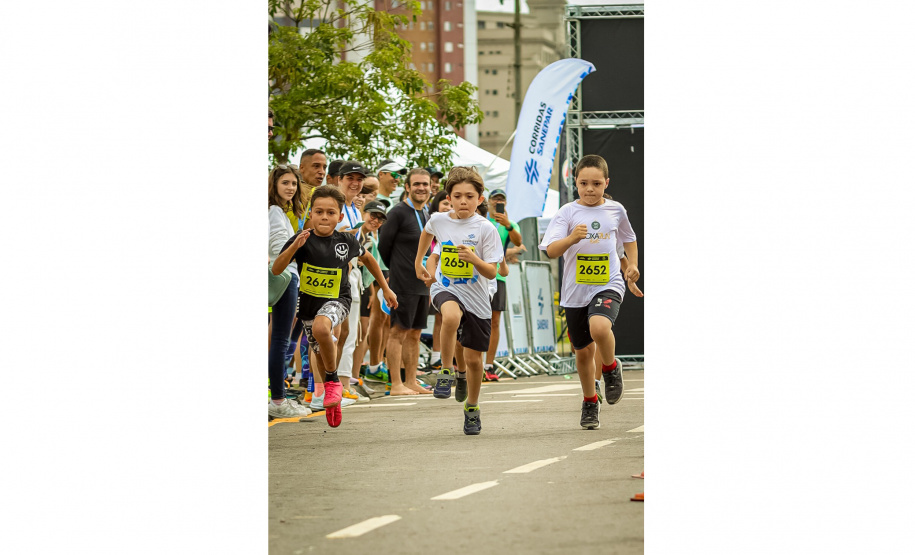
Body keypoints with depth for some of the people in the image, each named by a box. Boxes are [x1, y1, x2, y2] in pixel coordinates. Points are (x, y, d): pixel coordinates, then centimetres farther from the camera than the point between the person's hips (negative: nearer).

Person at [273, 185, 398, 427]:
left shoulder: (347, 242, -7)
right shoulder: (304, 240, -12)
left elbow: (367, 258, 15)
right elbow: (276, 270, -20)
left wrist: (386, 288, 19)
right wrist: (295, 246, -35)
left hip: (337, 301, -2)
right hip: (309, 304, 2)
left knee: (320, 327, -35)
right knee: (321, 354, 14)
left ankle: (333, 381, -14)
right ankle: (332, 400, 40)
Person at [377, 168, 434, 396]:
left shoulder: (426, 214, 14)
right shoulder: (398, 213, -10)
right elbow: (384, 245, -7)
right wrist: (397, 270, 4)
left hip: (422, 284, 8)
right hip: (403, 284, -8)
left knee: (414, 334, 11)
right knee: (398, 332, -5)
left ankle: (411, 381, 16)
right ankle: (396, 384, -4)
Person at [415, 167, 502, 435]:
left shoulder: (485, 229, -11)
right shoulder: (438, 220, -3)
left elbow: (491, 273, -13)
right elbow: (427, 232, 24)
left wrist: (473, 258, -31)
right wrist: (418, 262, 30)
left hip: (476, 298, 0)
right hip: (445, 288, 0)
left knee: (473, 358, 7)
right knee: (451, 316, -37)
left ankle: (472, 408, 30)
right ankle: (446, 371, -17)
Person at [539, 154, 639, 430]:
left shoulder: (616, 210, 4)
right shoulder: (568, 212, -2)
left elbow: (629, 239, 25)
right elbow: (551, 251, -13)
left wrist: (632, 264, 10)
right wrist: (572, 238, -31)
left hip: (608, 285, -1)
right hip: (576, 290, 1)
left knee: (599, 327, -32)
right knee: (583, 352, 11)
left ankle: (610, 368, -1)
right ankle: (590, 402, 33)